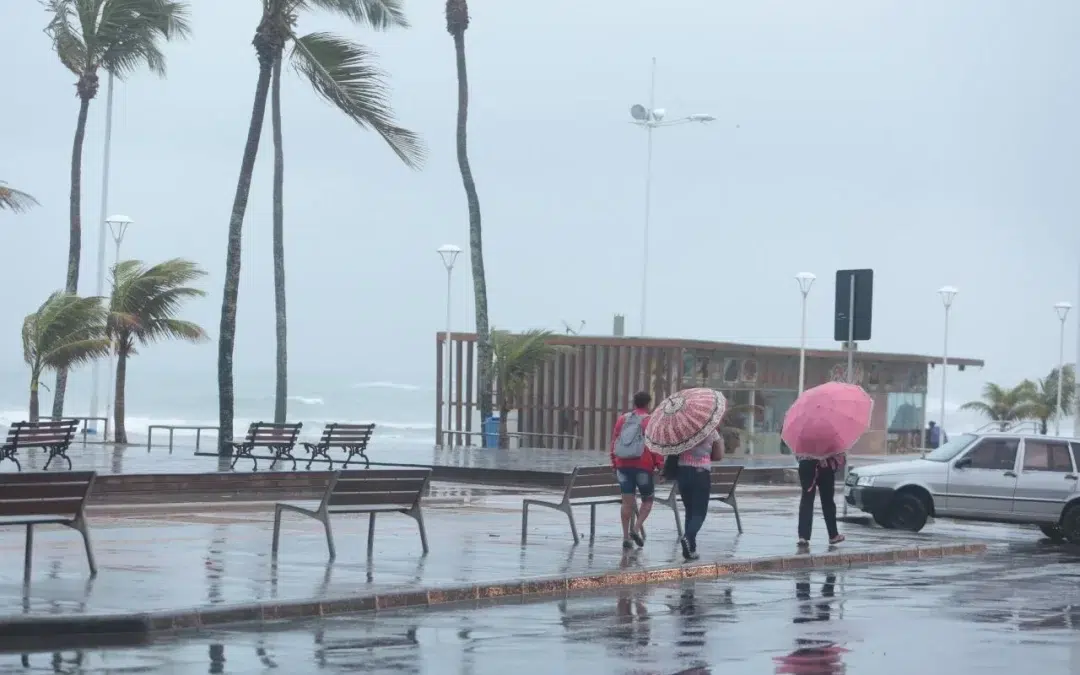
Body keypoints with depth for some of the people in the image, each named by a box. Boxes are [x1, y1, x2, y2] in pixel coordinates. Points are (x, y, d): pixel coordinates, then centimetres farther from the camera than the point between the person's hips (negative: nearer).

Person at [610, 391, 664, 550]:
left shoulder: (622, 419, 10)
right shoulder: (651, 421, -4)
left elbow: (614, 443, 12)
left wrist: (615, 464, 17)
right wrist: (660, 465, -5)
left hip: (623, 465, 4)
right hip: (644, 466, -4)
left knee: (627, 501, 6)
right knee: (647, 500, 10)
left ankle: (626, 537, 3)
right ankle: (636, 529, -8)